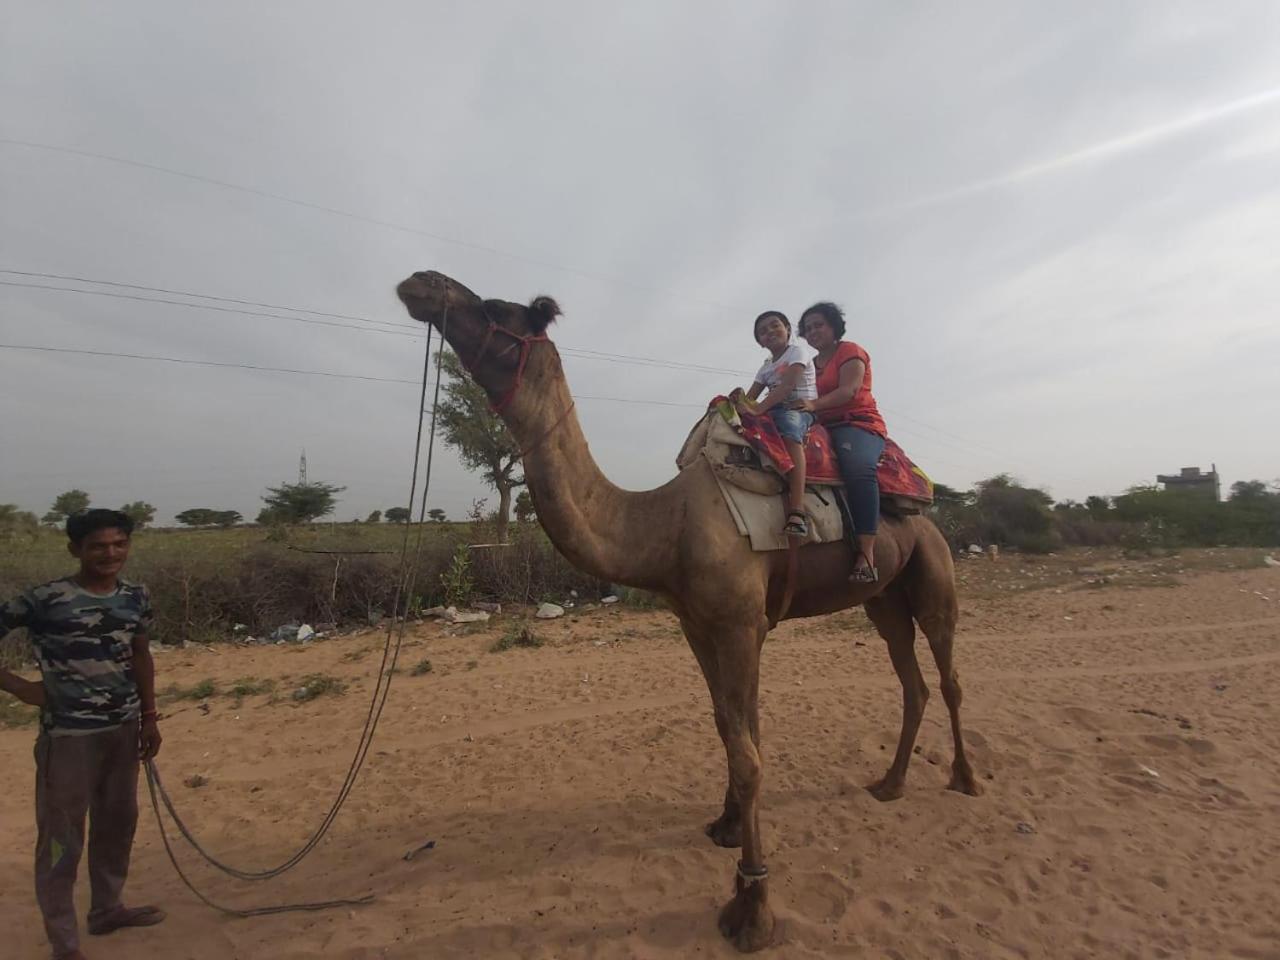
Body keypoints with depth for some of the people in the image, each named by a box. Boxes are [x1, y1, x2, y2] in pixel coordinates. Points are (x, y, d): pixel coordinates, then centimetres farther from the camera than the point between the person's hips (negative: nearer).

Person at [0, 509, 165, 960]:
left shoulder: (136, 597, 1)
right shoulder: (44, 600, -14)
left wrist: (149, 717, 11)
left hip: (123, 729, 5)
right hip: (68, 735, -5)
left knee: (118, 822, 18)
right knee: (62, 836, 6)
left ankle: (107, 908, 38)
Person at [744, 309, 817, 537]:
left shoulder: (797, 351, 2)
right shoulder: (766, 367, 23)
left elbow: (788, 385, -16)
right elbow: (750, 397, 13)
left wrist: (760, 408, -27)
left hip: (801, 408, -8)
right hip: (775, 410, 8)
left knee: (789, 424, -41)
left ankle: (797, 512, -52)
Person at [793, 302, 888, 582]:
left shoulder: (850, 351, 4)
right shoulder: (811, 365, 26)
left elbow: (849, 390, -12)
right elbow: (803, 398, 16)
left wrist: (814, 404, -28)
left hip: (859, 424, -8)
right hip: (825, 428, 8)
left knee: (859, 468, -37)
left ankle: (866, 556, -44)